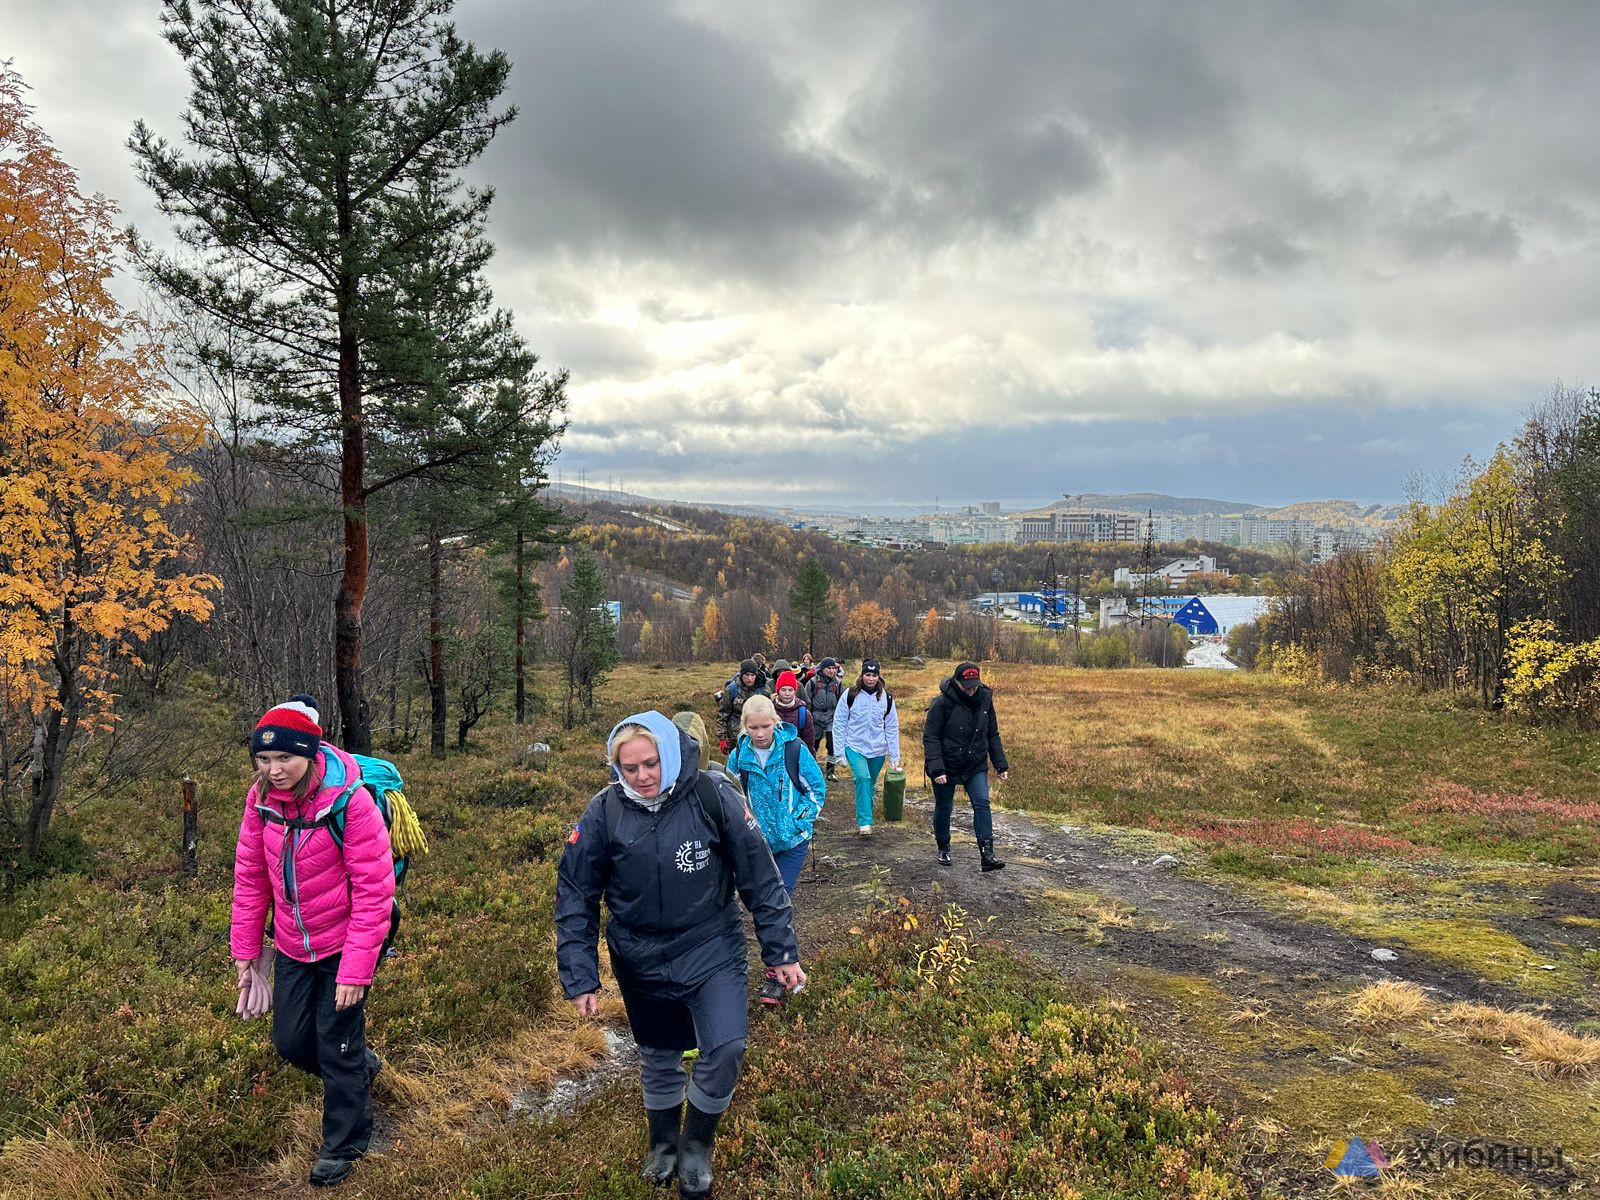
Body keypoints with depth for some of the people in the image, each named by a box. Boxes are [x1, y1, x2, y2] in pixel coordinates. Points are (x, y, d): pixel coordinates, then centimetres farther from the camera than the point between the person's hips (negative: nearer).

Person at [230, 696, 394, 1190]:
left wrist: (356, 969, -22)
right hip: (292, 945, 5)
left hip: (343, 945, -5)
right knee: (290, 1041, 14)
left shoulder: (350, 801, -26)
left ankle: (343, 1147, 28)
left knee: (337, 1050, 4)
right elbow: (250, 875, 3)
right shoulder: (262, 798, -9)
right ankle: (360, 1068, 44)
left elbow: (374, 890, -22)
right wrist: (245, 947, 5)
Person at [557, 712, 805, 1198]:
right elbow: (575, 898, -6)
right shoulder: (604, 812, -14)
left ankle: (697, 1145, 20)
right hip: (641, 961, 2)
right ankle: (663, 1144, 47)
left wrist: (781, 952, -5)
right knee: (658, 1057, 17)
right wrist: (580, 978, -7)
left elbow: (760, 877, -10)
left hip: (712, 949, -1)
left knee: (725, 1051, -11)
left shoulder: (714, 797, -18)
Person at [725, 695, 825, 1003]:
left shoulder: (794, 749, -13)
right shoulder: (738, 756, -5)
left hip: (791, 842, -3)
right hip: (758, 843, 3)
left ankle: (776, 974, 1)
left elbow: (817, 788, -4)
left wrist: (800, 820, -11)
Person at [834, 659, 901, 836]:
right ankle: (865, 823, -23)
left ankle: (862, 820, 29)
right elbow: (839, 723, -1)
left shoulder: (886, 698, 1)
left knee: (870, 785, 12)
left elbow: (892, 729, 6)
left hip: (877, 750, 3)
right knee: (862, 778, -23)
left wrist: (895, 757, 3)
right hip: (855, 747, -3)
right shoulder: (851, 695, -5)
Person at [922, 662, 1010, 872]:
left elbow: (992, 735, 8)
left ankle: (987, 854, -11)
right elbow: (930, 738, -17)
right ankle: (943, 850, 32)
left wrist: (1001, 765, 6)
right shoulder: (942, 703, -18)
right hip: (946, 767, -3)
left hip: (976, 766, 3)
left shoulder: (985, 699, -2)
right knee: (943, 808, 12)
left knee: (982, 804, -11)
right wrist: (936, 769, -26)